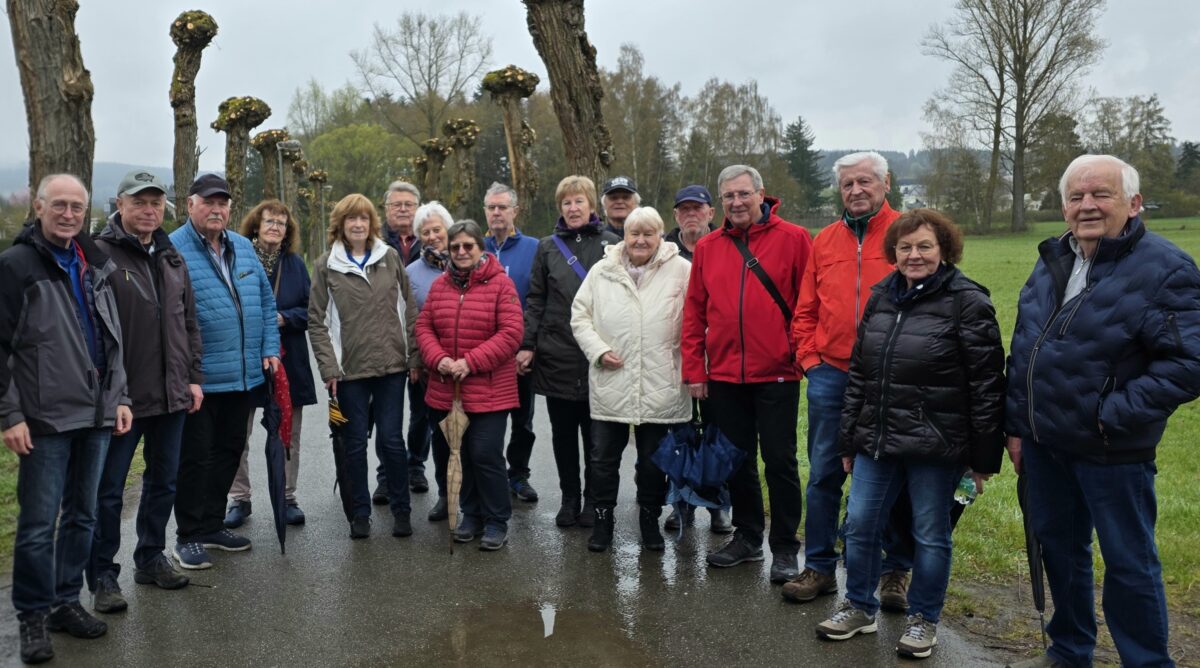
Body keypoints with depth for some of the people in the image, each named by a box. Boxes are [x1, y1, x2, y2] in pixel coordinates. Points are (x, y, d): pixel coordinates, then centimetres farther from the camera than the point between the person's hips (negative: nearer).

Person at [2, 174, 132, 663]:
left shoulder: (95, 265, 13)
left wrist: (119, 397, 11)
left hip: (96, 416, 6)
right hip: (45, 420, -6)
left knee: (82, 517, 13)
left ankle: (66, 601, 26)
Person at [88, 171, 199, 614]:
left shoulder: (172, 259, 13)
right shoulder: (100, 254, -9)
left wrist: (193, 378, 11)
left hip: (171, 395, 7)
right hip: (121, 397, -6)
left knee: (163, 482, 16)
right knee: (109, 490, 4)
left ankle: (151, 558, 31)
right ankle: (103, 575, 15)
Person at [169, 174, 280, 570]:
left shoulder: (243, 247, 12)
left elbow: (265, 300, 16)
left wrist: (269, 348, 7)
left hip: (244, 375, 7)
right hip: (198, 379, -6)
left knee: (229, 452, 16)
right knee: (195, 458, 4)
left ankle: (212, 525, 31)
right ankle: (188, 536, 18)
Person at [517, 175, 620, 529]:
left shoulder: (611, 244, 3)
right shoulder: (548, 247, 8)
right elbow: (535, 300, 7)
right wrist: (527, 345, -1)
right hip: (556, 356, 2)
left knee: (595, 434, 7)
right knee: (562, 433, 10)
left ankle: (593, 500, 20)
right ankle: (569, 499, 23)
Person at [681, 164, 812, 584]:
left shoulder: (793, 239, -4)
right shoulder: (707, 247, 7)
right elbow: (694, 312, 7)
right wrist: (694, 369, 4)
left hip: (776, 374, -4)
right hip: (724, 376, 4)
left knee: (779, 460, 4)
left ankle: (784, 548, 18)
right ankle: (747, 537, 30)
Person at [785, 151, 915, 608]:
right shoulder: (824, 241, 10)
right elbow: (806, 310, 13)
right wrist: (809, 357, 4)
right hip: (830, 376, 3)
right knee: (824, 474, 8)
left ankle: (897, 572, 23)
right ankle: (819, 567, 20)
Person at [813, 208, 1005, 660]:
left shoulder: (967, 302, -8)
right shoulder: (880, 297, 9)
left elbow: (986, 385, -9)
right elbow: (857, 373, 13)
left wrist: (983, 457, -10)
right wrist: (848, 440, 13)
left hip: (935, 446, -5)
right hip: (877, 441, 5)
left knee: (930, 536, 9)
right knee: (860, 526, 10)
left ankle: (923, 619, 28)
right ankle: (859, 607, 30)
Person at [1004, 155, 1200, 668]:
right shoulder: (1052, 262, 7)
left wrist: (1112, 417, -20)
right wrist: (1016, 426, 9)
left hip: (1111, 451, -6)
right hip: (1044, 442, 6)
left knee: (1129, 564, 7)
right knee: (1059, 548, 19)